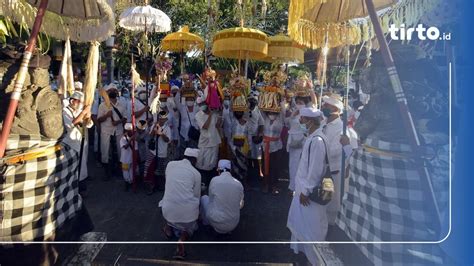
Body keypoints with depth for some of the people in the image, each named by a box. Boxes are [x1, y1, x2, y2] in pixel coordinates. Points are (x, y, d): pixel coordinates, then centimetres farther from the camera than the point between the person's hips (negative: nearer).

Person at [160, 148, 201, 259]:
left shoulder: (170, 164, 8)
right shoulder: (196, 173, 2)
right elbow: (197, 195, 10)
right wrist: (195, 209, 29)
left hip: (169, 209, 3)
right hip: (188, 210, -2)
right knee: (189, 226, 30)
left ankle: (168, 226, 24)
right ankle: (182, 239, 1)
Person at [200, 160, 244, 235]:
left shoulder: (214, 180, -12)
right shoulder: (239, 184, -5)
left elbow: (211, 200, 4)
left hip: (216, 223, -2)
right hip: (233, 225, 3)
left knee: (204, 198, 21)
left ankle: (206, 222, 36)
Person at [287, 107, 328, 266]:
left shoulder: (317, 140, -25)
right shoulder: (311, 137, 4)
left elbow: (315, 170, -25)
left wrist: (306, 191, -17)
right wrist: (302, 188, 15)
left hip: (309, 191, -9)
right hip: (303, 187, 9)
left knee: (311, 225, 7)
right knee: (300, 220, 25)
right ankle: (301, 247, 45)